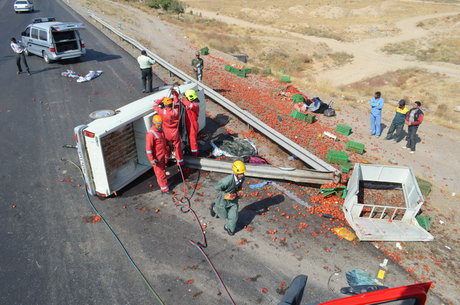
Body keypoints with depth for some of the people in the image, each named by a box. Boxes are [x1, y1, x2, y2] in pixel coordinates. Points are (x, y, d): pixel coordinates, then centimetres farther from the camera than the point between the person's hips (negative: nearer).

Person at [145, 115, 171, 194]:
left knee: (163, 170, 22)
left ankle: (160, 182, 43)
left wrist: (166, 153, 22)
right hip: (157, 157, -8)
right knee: (160, 172, 4)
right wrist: (151, 159, -23)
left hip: (163, 155, 8)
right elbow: (148, 148, -23)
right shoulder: (151, 134, -25)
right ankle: (164, 188, 15)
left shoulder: (161, 130, 1)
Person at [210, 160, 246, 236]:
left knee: (234, 215, 6)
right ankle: (214, 207, 46)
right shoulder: (228, 180, -40)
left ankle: (229, 228, 35)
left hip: (233, 198, 5)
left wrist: (239, 192, -10)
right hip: (224, 198, -4)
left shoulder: (242, 177, -20)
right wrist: (225, 195, -28)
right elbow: (217, 188, -24)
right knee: (224, 215, 16)